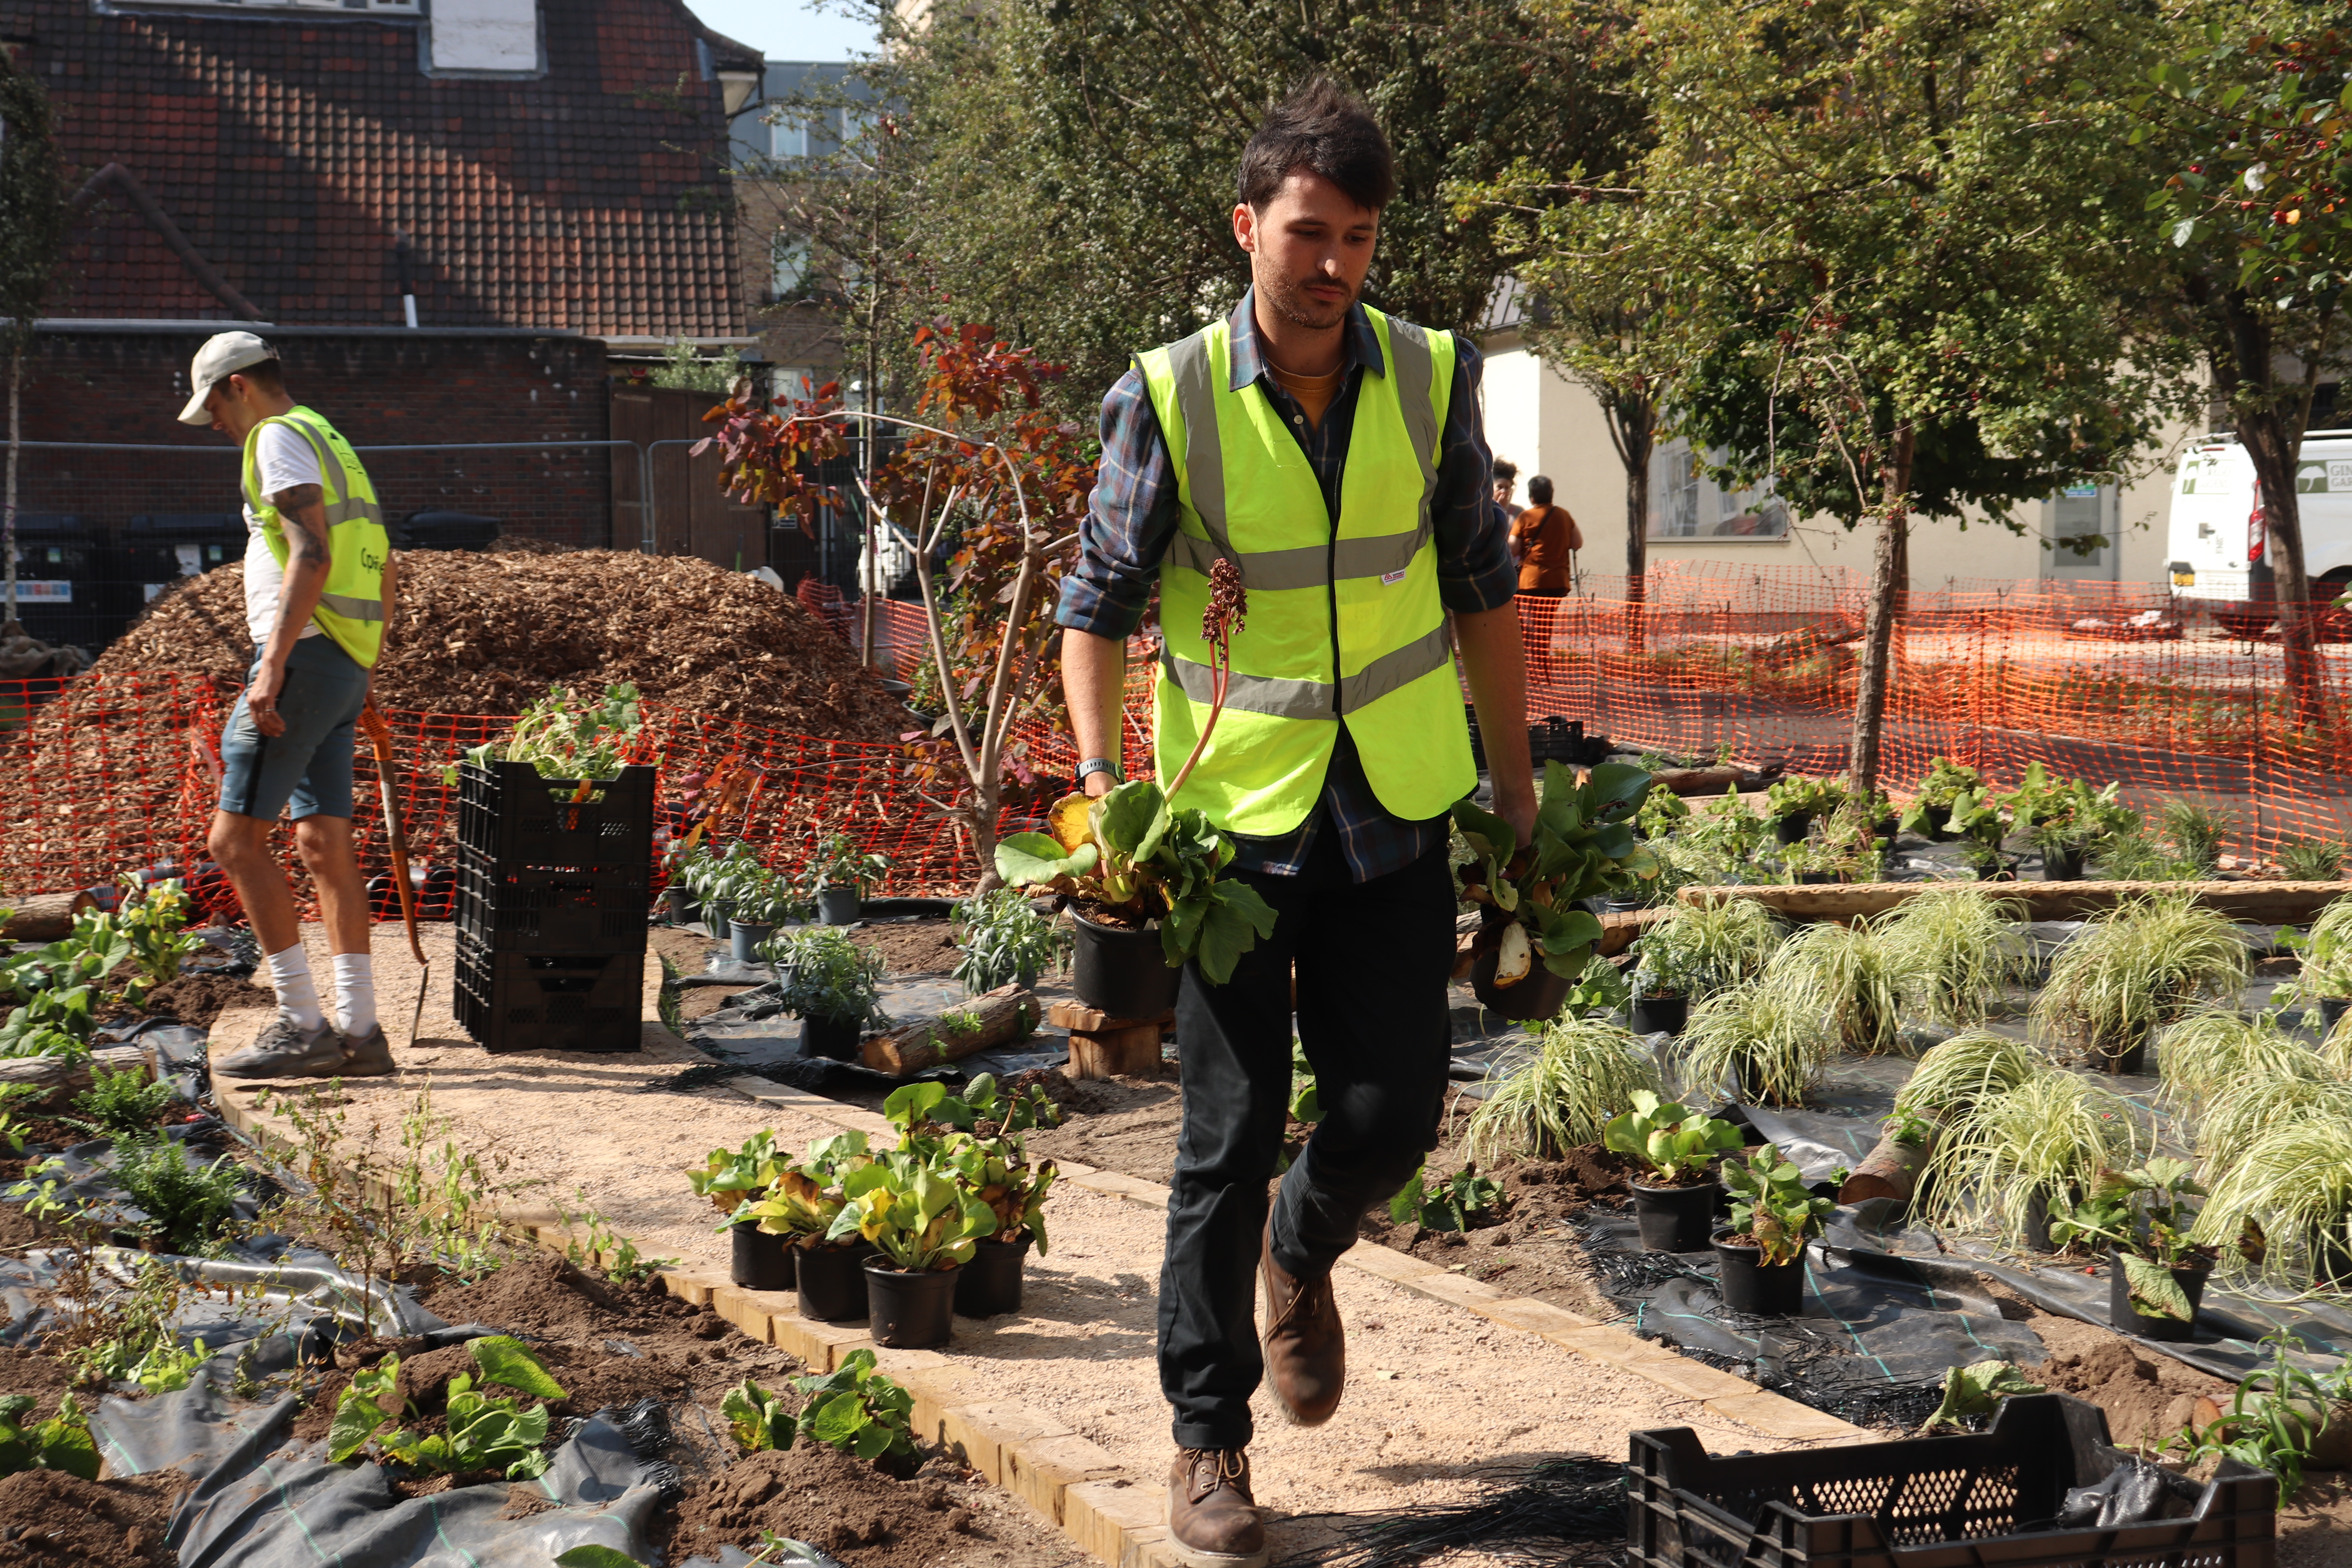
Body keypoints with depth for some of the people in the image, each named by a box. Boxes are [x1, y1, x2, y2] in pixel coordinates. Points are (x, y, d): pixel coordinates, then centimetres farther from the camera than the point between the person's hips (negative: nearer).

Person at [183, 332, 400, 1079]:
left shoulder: (281, 438, -7)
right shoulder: (332, 444, 23)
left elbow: (312, 555, -20)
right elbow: (383, 570, 25)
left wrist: (272, 665, -24)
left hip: (307, 657, -10)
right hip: (345, 666, 10)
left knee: (234, 837, -9)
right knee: (324, 844, 9)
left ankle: (303, 1026, -12)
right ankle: (358, 1031, 7)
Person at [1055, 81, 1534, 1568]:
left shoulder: (1431, 380, -1)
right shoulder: (1172, 396, -9)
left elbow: (1483, 589, 10)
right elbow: (1101, 600, -2)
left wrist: (1517, 785, 12)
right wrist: (1099, 776, -14)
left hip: (1396, 811, 3)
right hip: (1233, 813, -2)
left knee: (1395, 1111, 3)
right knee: (1230, 1136, 1)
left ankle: (1302, 1253, 38)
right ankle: (1209, 1439, 14)